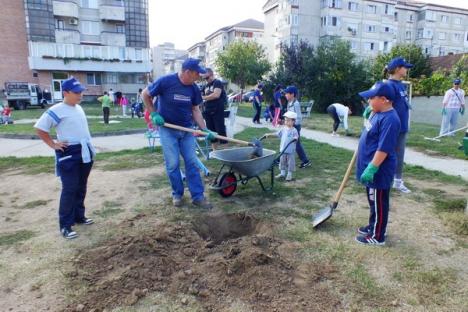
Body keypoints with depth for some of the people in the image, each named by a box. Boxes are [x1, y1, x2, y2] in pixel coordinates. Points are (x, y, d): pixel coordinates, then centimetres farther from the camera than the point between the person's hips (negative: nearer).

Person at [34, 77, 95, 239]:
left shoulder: (79, 108, 11)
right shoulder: (56, 110, -13)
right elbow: (39, 129, -10)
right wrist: (53, 144, -11)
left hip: (85, 152, 8)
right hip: (69, 154, -8)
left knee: (81, 187, 16)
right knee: (69, 189, -4)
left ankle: (79, 216, 30)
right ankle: (65, 225, 6)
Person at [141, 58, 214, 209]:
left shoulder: (194, 88, -3)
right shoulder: (165, 81, -16)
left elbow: (195, 110, 4)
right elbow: (145, 94, -4)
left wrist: (205, 129, -5)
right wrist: (154, 114, -9)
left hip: (187, 129, 4)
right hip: (167, 129, -4)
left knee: (192, 162, 3)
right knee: (172, 164, 0)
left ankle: (198, 196, 10)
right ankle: (177, 194, 20)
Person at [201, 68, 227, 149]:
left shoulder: (217, 82, -4)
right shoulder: (206, 86, 18)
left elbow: (216, 95, -19)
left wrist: (203, 97, -11)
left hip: (218, 111, -7)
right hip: (208, 112, 7)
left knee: (220, 131, -5)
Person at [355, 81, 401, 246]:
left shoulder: (389, 119, -24)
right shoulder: (377, 114, 7)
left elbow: (384, 149, -27)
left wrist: (371, 169, -26)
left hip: (379, 171, -10)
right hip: (372, 168, 10)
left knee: (379, 203, 4)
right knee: (373, 200, 22)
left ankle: (377, 236, 18)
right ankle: (373, 226, 39)